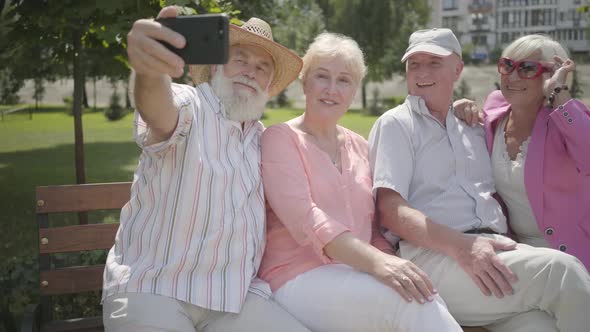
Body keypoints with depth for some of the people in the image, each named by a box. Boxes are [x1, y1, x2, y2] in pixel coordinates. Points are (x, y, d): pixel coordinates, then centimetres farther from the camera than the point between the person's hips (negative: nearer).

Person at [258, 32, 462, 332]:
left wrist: (392, 265, -5)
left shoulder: (359, 146, 17)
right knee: (414, 303, -31)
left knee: (423, 298, -27)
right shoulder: (280, 138, -1)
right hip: (300, 279, -5)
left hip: (357, 275, 5)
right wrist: (375, 261, -30)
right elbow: (302, 216, -16)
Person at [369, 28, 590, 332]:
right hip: (433, 257, -5)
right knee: (561, 270, -25)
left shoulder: (472, 127, 24)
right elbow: (390, 210, -8)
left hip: (495, 249, 5)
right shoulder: (395, 124, 6)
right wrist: (461, 247, -21)